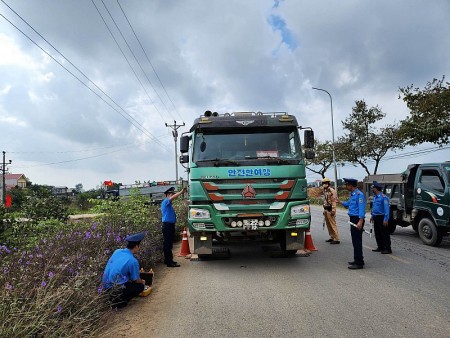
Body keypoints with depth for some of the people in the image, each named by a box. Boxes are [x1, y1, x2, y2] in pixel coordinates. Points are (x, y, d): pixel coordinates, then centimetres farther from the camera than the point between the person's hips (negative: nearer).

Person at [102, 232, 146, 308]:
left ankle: (114, 297, 16)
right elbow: (137, 280, -4)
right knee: (140, 286, 10)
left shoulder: (117, 251, 3)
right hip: (116, 288, -7)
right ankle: (119, 301, -1)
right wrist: (142, 282, 21)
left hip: (105, 285, 8)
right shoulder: (133, 261, -17)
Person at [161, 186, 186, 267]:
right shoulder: (165, 201, -10)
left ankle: (168, 260, 22)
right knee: (168, 244, -9)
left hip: (170, 225, 10)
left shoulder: (169, 204, 20)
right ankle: (169, 262, -9)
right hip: (167, 225, -10)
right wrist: (181, 192, -29)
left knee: (168, 243, 15)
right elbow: (173, 197, -28)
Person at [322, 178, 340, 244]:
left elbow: (334, 201, -17)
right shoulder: (325, 191, 15)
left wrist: (333, 210, -21)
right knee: (328, 225, 13)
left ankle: (336, 239, -5)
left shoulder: (332, 191, -13)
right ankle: (332, 237, 21)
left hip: (330, 210, -9)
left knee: (333, 225, -8)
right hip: (326, 209, 9)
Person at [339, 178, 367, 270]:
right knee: (355, 241, 16)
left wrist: (360, 221, -27)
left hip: (357, 219, -10)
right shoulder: (352, 194, 15)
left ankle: (359, 263, -1)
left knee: (357, 241, -6)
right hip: (353, 219, 10)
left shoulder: (359, 194, -16)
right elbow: (348, 204, 30)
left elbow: (362, 208, -22)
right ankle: (357, 260, 27)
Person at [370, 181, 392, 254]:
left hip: (381, 218, -9)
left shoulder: (384, 197, -16)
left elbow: (386, 209, -19)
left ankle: (388, 249, 3)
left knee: (385, 234, -3)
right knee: (377, 233, 13)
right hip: (376, 218, 9)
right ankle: (380, 247, 23)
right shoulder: (375, 197, 12)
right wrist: (372, 216, 22)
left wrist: (386, 219, -22)